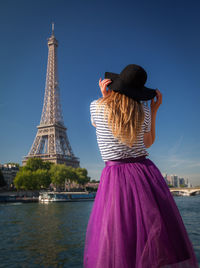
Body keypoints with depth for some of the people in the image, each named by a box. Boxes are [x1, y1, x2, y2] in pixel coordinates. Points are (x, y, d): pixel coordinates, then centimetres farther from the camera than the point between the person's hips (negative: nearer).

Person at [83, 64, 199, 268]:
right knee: (161, 242, 8)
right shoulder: (143, 110, 3)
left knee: (117, 248, 5)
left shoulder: (96, 106, -1)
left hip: (115, 178, -1)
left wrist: (105, 97, 17)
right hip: (146, 174, 2)